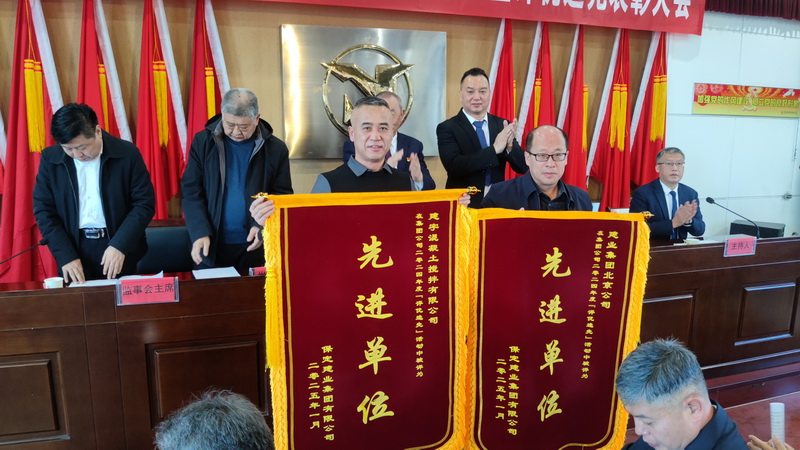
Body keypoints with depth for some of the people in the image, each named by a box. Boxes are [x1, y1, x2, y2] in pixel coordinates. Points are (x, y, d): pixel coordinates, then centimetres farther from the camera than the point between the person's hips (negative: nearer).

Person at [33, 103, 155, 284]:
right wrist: (66, 256, -11)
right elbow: (44, 210, 0)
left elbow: (144, 203, -8)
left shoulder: (127, 153, -9)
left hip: (119, 246, -1)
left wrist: (120, 245, -18)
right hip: (72, 248, 2)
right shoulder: (50, 158, -2)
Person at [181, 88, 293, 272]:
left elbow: (282, 195, 0)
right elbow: (191, 192, -2)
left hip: (254, 246, 0)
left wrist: (264, 226, -17)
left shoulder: (276, 148, -3)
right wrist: (200, 233, -15)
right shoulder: (203, 142, -1)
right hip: (212, 244, 1)